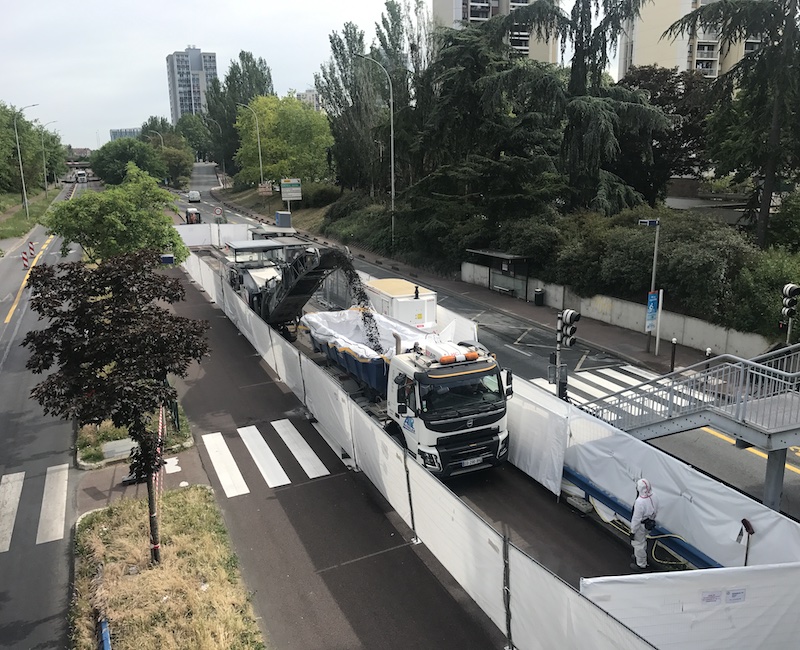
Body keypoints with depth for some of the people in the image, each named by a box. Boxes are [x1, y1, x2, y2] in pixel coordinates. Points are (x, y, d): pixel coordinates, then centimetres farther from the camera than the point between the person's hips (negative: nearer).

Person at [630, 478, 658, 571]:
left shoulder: (640, 502, -37)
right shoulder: (653, 497, -13)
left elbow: (636, 519, -28)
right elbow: (655, 511, 4)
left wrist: (633, 531, -15)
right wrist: (652, 519, 22)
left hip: (640, 526, -8)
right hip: (649, 524, 8)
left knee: (638, 544, 13)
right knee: (643, 540, 30)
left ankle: (641, 565, 29)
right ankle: (640, 556, 53)